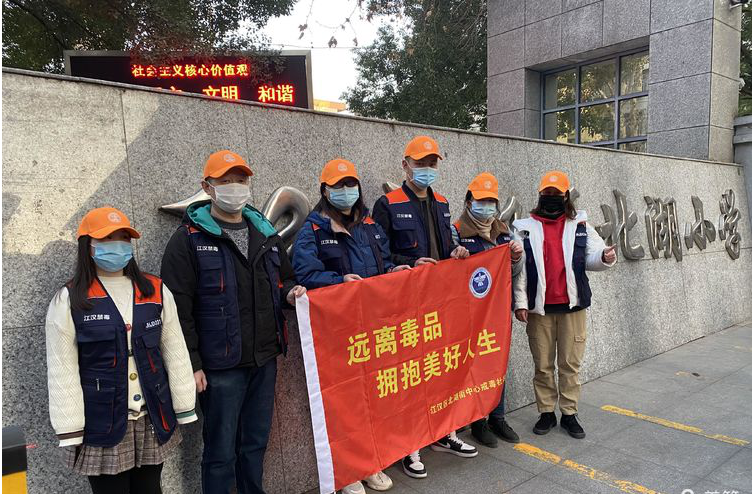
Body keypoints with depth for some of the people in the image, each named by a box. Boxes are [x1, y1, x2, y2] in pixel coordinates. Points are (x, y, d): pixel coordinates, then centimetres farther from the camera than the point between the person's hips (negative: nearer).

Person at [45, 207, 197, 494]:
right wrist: (70, 430, -8)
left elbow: (176, 353, 4)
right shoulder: (69, 301, -7)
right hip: (102, 426, -3)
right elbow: (61, 372, -7)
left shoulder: (157, 292, 2)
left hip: (154, 422, 3)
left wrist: (185, 410, 5)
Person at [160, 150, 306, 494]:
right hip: (219, 365, -5)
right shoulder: (190, 239, -8)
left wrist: (290, 292, 0)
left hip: (264, 359, 6)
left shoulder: (265, 233, 10)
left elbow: (284, 278, 23)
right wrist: (192, 363, -12)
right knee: (221, 450, 7)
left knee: (256, 441, 19)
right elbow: (179, 309, -10)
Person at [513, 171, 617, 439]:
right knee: (543, 364, 8)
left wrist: (604, 258, -16)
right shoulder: (526, 228, 4)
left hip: (573, 305, 1)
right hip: (539, 307, 0)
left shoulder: (580, 226, 7)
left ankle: (569, 413, 21)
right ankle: (547, 412, 22)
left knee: (571, 363, 7)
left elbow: (591, 258, 8)